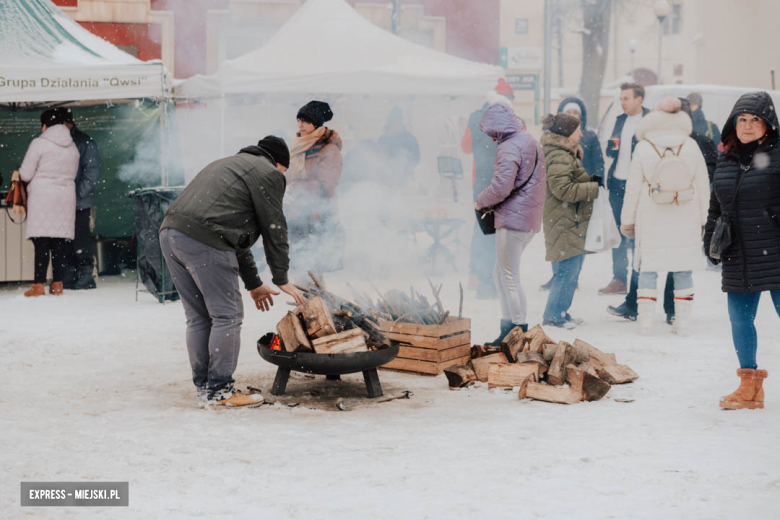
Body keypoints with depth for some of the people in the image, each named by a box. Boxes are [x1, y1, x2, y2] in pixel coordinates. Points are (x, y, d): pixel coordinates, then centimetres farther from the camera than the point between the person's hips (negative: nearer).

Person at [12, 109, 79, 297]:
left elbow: (26, 174, -4)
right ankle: (57, 284, 3)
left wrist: (18, 174, 17)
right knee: (61, 243, 4)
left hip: (42, 196, -5)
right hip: (66, 196, 5)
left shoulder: (39, 143, -5)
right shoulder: (73, 147, 13)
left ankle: (38, 285, -10)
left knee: (41, 243, -7)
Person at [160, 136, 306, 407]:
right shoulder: (269, 174, 8)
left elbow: (238, 232, 36)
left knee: (198, 317, 16)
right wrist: (282, 280, 16)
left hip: (170, 233, 9)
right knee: (227, 316, 0)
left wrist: (253, 283, 35)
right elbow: (274, 229, 6)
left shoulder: (229, 165, 35)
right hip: (204, 240, -9)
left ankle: (203, 385, 20)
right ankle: (219, 389, 3)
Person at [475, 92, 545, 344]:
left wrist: (481, 201, -5)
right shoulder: (530, 141, 16)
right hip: (529, 218, 10)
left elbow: (502, 186, -23)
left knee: (509, 276, -4)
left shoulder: (509, 148, -15)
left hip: (513, 219, -10)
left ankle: (519, 330, -2)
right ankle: (509, 328, 18)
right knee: (502, 275, 15)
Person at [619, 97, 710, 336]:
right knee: (683, 269, 9)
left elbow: (633, 187, -2)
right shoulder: (691, 146, -2)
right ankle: (683, 321, 11)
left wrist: (627, 219, 8)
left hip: (652, 222, -1)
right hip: (685, 222, 1)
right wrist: (702, 218, 14)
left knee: (648, 267, 6)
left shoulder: (643, 148, -6)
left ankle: (645, 321, 3)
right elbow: (703, 185, 4)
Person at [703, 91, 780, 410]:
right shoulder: (726, 161, 13)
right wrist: (711, 241, 17)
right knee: (740, 319, 9)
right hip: (738, 261, 6)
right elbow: (716, 207, 23)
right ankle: (750, 388, 21)